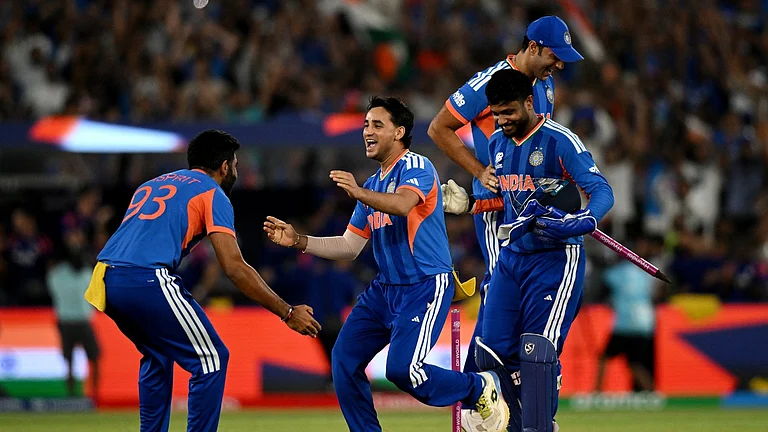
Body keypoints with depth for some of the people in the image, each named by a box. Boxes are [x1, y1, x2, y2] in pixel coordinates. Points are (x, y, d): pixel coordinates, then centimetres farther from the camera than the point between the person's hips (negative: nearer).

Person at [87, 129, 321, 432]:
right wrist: (287, 312, -1)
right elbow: (234, 267, -3)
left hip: (105, 282, 8)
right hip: (147, 280, -8)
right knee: (211, 360, 2)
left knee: (158, 356, 28)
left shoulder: (152, 185, 29)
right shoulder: (212, 193, 7)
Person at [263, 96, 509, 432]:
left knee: (402, 369, -20)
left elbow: (403, 204, -32)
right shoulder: (372, 186, 16)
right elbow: (349, 247, 16)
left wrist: (360, 194, -47)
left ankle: (480, 388, 3)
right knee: (344, 360, -2)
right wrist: (298, 240, 4)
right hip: (385, 288, 9)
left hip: (425, 288, -9)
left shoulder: (416, 167, -9)